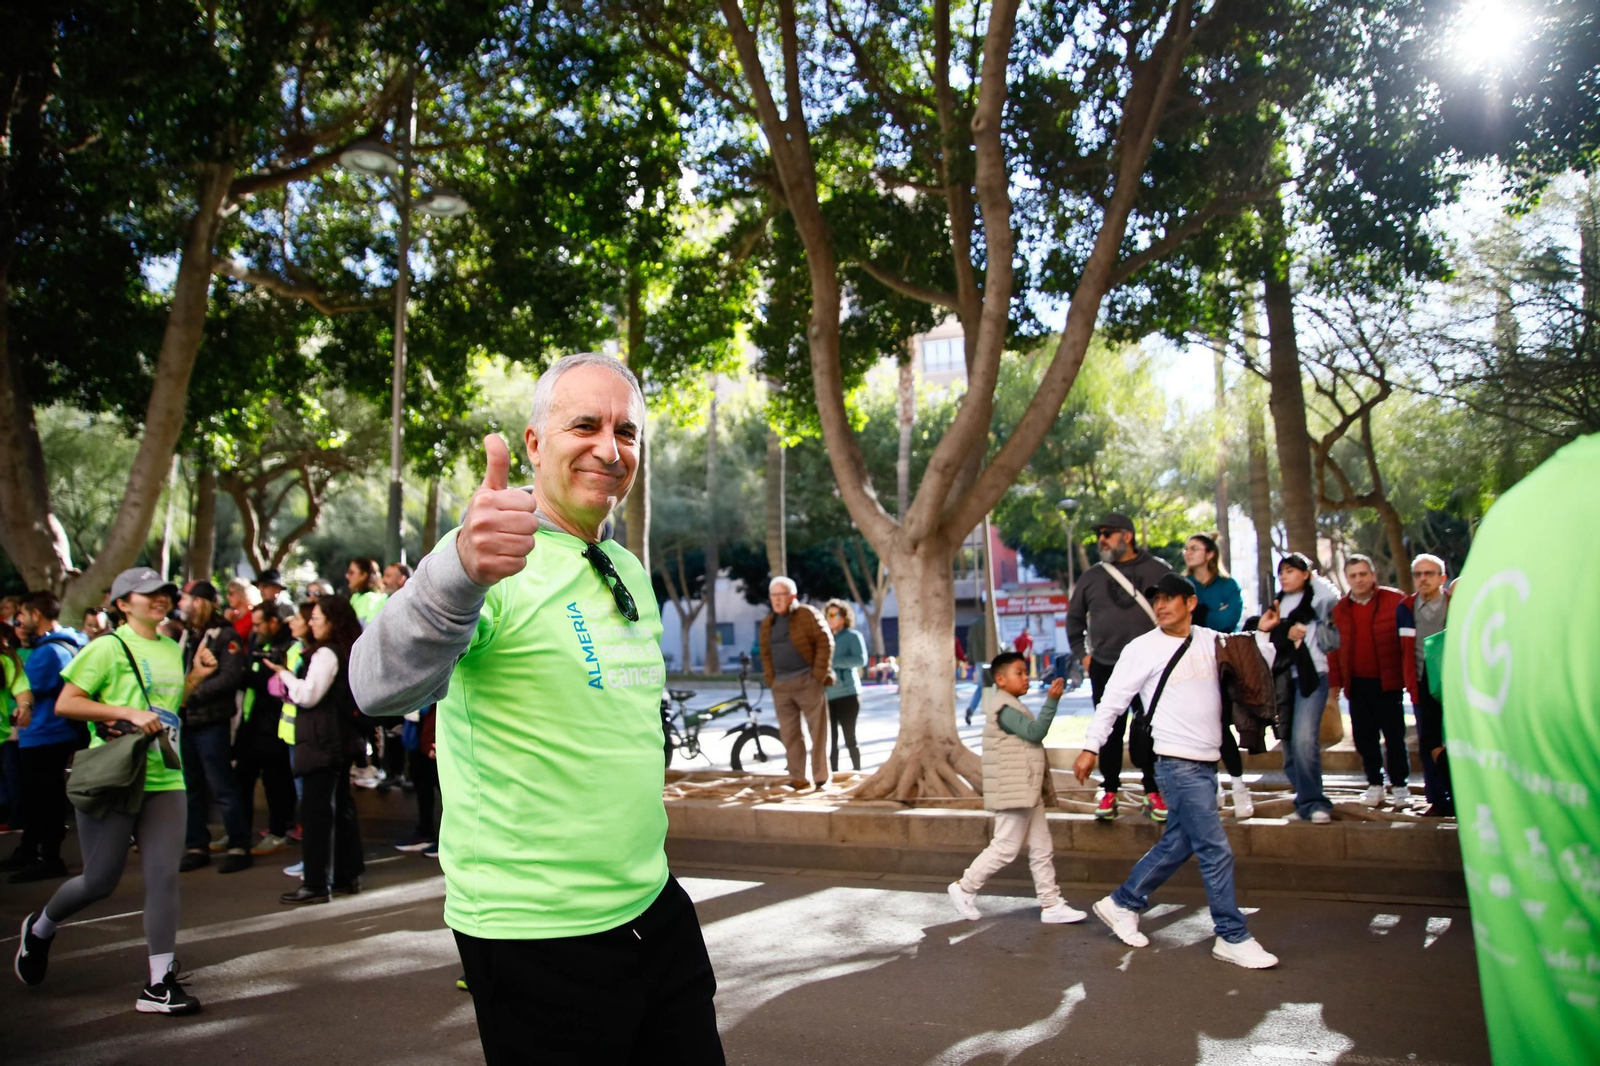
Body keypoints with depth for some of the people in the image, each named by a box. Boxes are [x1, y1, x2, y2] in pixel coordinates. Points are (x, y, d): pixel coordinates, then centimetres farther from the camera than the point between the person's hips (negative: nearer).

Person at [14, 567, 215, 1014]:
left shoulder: (173, 649, 13)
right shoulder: (108, 647, -7)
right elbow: (65, 704, -12)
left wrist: (196, 678, 10)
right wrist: (127, 714, -20)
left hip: (164, 780, 5)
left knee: (164, 877, -2)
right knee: (100, 880, 6)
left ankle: (159, 985, 3)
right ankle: (39, 927, 39)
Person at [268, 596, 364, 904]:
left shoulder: (325, 654, -14)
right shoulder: (346, 653, 15)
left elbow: (308, 695, -18)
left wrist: (284, 673, -5)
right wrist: (290, 675, 13)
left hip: (322, 743, -10)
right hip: (340, 741, 10)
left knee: (315, 810, -6)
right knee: (340, 807, 13)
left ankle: (317, 885, -3)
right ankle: (347, 876, 19)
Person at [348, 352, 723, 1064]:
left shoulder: (628, 570, 8)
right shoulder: (499, 558, -15)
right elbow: (381, 688, -33)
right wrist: (463, 572, -51)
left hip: (654, 905, 7)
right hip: (536, 932, -7)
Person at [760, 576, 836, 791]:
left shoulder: (808, 614, -4)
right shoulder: (767, 623, 14)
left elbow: (825, 642, -8)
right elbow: (765, 653, 19)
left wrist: (819, 674, -12)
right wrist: (770, 679, 7)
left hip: (807, 682, -5)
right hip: (781, 686, 6)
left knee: (818, 731, -1)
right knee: (789, 734, 6)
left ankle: (821, 778, 6)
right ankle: (797, 779, 13)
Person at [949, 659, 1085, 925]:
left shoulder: (1013, 707, 19)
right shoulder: (1004, 709, -15)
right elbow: (1035, 732, -25)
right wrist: (1052, 701, -29)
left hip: (1029, 792, 10)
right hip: (1012, 792, -10)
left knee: (1042, 848, 9)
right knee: (1006, 846, -4)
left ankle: (1051, 904, 13)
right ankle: (964, 888, 8)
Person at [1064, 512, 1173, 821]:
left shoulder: (1158, 571, 1)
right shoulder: (1091, 577, 7)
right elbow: (1074, 620, 16)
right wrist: (1082, 655, 8)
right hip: (1105, 668, 2)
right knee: (1110, 732, 6)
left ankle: (1154, 793, 14)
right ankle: (1110, 792, 15)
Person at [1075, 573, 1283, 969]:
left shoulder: (1212, 640, 9)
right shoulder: (1142, 649, -7)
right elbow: (1112, 700, -4)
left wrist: (1262, 633, 3)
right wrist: (1090, 747, -6)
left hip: (1206, 761, 6)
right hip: (1177, 763, -6)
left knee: (1178, 843, 14)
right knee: (1215, 850, -5)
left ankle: (1122, 903, 28)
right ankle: (1233, 937, 8)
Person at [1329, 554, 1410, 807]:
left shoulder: (1394, 600, -3)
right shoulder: (1340, 609, 7)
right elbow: (1334, 650, 8)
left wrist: (1407, 676, -9)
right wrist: (1335, 684, 4)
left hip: (1387, 682, -3)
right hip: (1357, 683, 3)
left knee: (1394, 735, 2)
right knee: (1364, 736, 7)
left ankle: (1399, 785, 15)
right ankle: (1375, 785, 19)